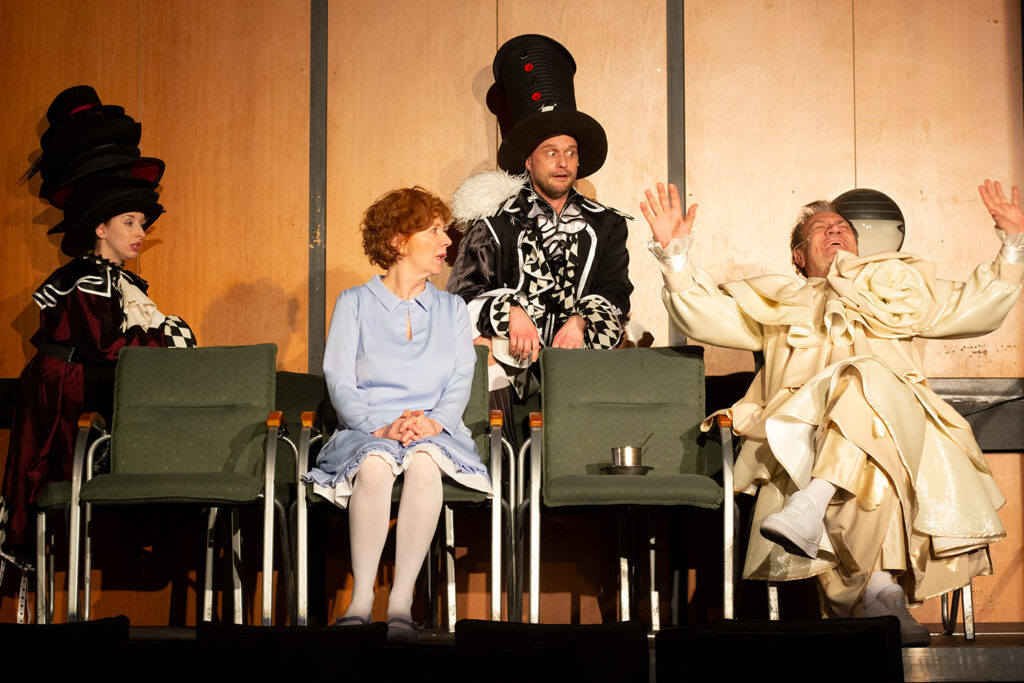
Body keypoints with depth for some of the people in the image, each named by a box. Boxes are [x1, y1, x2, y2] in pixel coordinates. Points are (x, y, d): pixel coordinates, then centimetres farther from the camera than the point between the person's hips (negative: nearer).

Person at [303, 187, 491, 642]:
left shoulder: (451, 309, 21)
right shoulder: (355, 303, 13)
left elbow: (460, 381, 8)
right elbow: (340, 382, 2)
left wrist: (433, 421, -14)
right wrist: (382, 427, -16)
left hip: (434, 431, 1)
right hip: (366, 430, -1)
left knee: (424, 461, -36)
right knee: (376, 463, -37)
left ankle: (401, 601, -38)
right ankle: (361, 600, -37)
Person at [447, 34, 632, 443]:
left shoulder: (604, 226, 18)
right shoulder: (496, 223, 10)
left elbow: (615, 297, 8)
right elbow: (462, 296, 1)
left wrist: (581, 321, -12)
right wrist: (510, 312, -17)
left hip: (577, 362, 1)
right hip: (512, 363, -1)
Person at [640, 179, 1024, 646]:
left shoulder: (903, 288, 39)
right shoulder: (776, 301, 36)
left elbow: (981, 307, 32)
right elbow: (705, 315, 23)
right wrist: (675, 256, 9)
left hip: (900, 417, 1)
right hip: (805, 440, -1)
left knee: (869, 380, -38)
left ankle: (811, 505, -52)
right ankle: (883, 594, -47)